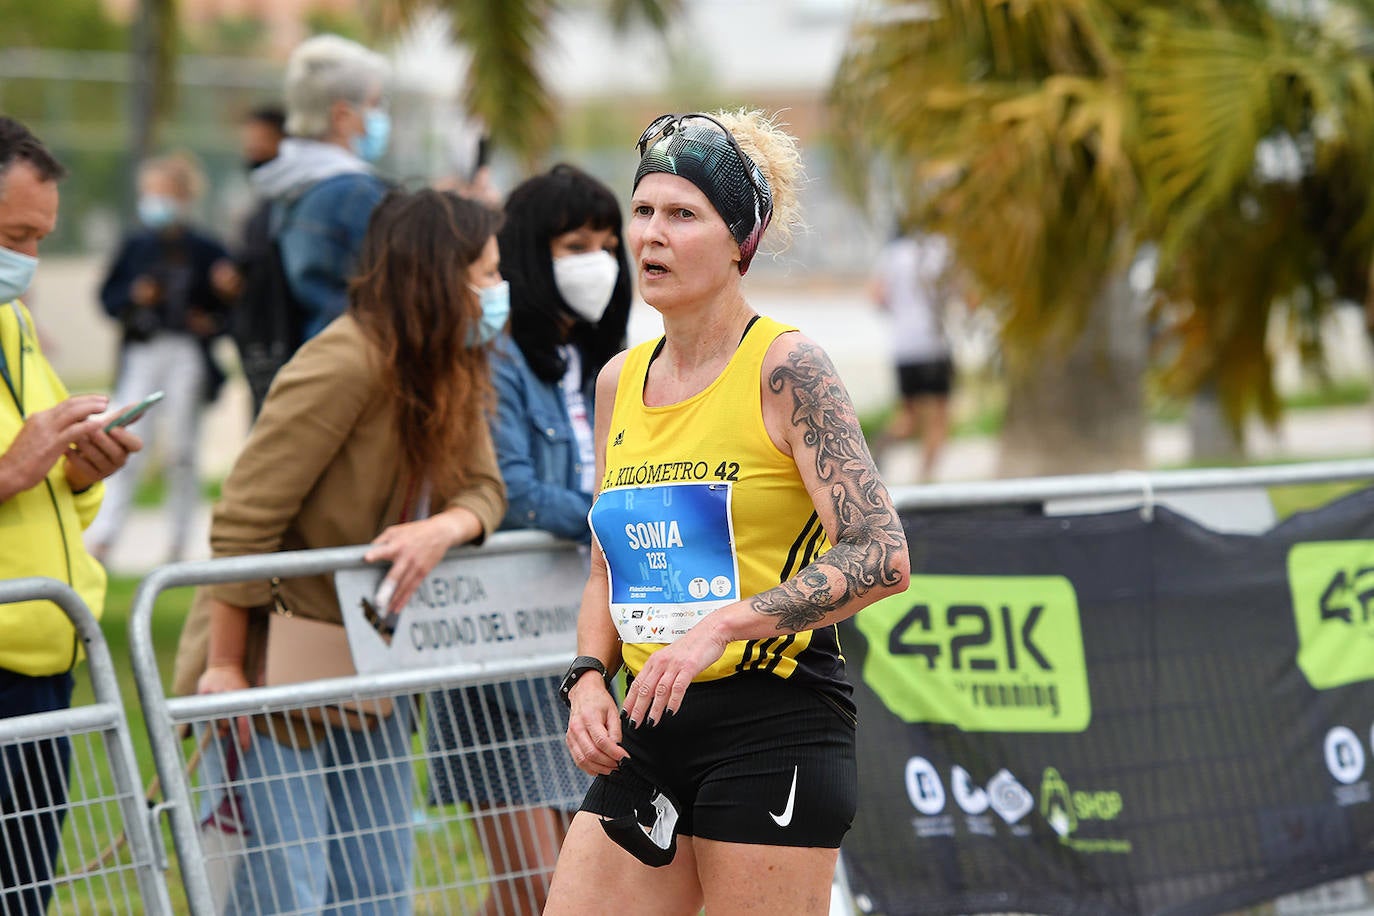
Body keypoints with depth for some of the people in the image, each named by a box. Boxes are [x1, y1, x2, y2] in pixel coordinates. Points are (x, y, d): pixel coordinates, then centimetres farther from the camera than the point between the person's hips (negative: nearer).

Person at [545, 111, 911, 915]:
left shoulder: (785, 367, -8)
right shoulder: (620, 382, 12)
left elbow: (881, 556, -16)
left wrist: (724, 624, -22)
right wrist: (589, 680, 4)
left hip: (775, 731, -6)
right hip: (648, 733, 6)